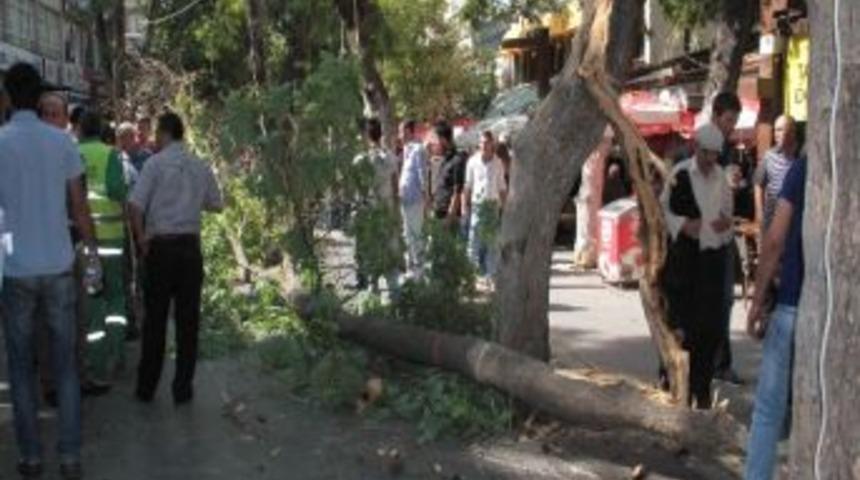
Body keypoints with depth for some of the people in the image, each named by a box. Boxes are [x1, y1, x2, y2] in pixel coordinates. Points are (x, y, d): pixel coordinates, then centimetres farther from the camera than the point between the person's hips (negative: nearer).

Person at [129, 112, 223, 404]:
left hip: (160, 246, -3)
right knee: (188, 319, 7)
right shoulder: (201, 167, 6)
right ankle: (183, 389, 11)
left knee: (155, 318, 7)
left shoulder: (156, 163, -6)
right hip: (190, 246, 3)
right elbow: (216, 205, 15)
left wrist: (142, 238, -2)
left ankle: (146, 388, 15)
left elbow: (135, 205, -14)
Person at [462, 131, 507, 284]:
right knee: (474, 239, -4)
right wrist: (465, 205, 2)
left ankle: (490, 273, 8)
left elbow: (502, 187, 10)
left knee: (492, 240, 2)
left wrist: (504, 207, 6)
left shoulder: (498, 163, 4)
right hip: (477, 204, -1)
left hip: (493, 204, 1)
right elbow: (467, 185, 6)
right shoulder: (473, 161, 1)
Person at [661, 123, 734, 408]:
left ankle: (702, 389, 17)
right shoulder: (679, 174, -6)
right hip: (683, 257, -4)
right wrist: (683, 224, -17)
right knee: (682, 323, 1)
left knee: (711, 326, 4)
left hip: (712, 256, 4)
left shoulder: (722, 176, 8)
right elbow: (663, 209, -1)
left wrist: (727, 222, -2)